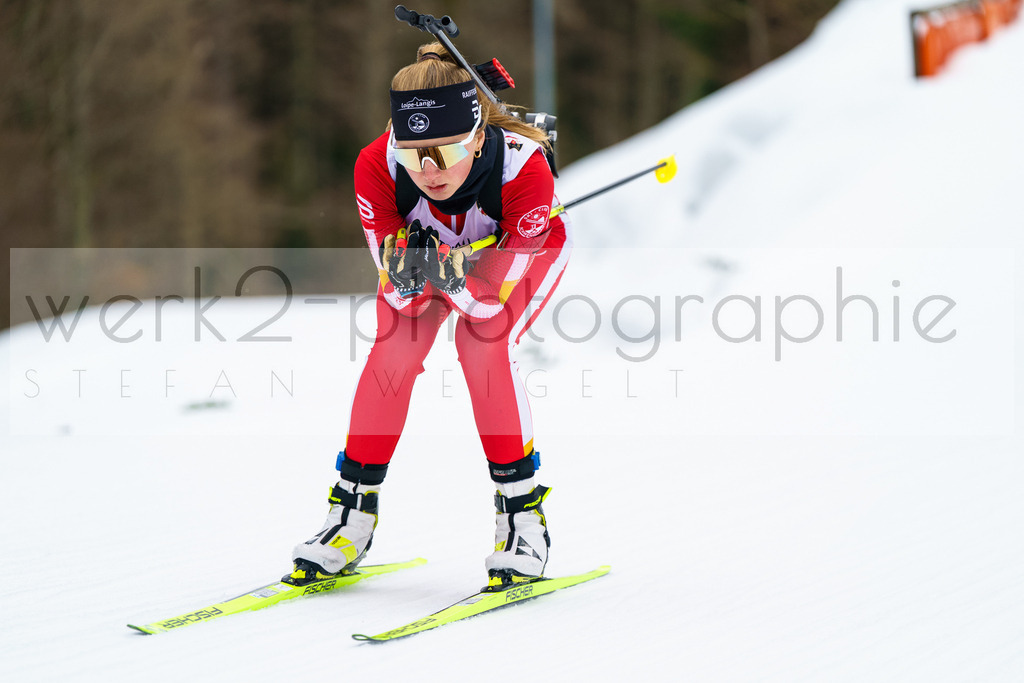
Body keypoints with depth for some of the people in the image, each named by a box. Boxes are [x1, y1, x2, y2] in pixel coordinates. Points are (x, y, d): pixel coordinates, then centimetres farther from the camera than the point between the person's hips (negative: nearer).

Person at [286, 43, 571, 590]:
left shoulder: (524, 165, -42)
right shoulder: (376, 167, -37)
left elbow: (495, 303, -32)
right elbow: (402, 297, -26)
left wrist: (456, 280, -52)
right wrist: (406, 276, -49)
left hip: (527, 244, -2)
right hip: (422, 237, 2)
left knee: (482, 343, -26)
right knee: (396, 344, -19)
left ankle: (523, 509, -13)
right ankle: (353, 511, -5)